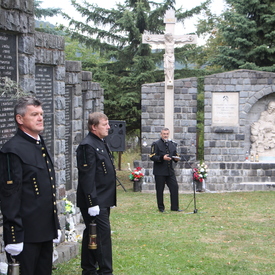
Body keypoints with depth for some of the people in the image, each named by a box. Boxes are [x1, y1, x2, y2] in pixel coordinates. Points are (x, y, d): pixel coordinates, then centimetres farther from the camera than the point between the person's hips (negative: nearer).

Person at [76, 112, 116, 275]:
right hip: (95, 201, -10)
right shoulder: (88, 146, -16)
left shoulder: (101, 143, 16)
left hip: (103, 200, 10)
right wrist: (92, 203, -23)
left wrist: (110, 199, 22)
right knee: (103, 234, -9)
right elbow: (87, 177, -21)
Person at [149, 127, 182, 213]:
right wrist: (162, 158, -23)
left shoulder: (172, 144, 15)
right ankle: (161, 208, 12)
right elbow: (152, 157, -10)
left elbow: (175, 155, 23)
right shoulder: (156, 144, -2)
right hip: (159, 171, -5)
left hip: (170, 171, 5)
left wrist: (176, 158, -1)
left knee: (175, 187, -2)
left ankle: (175, 207, 7)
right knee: (160, 190, 1)